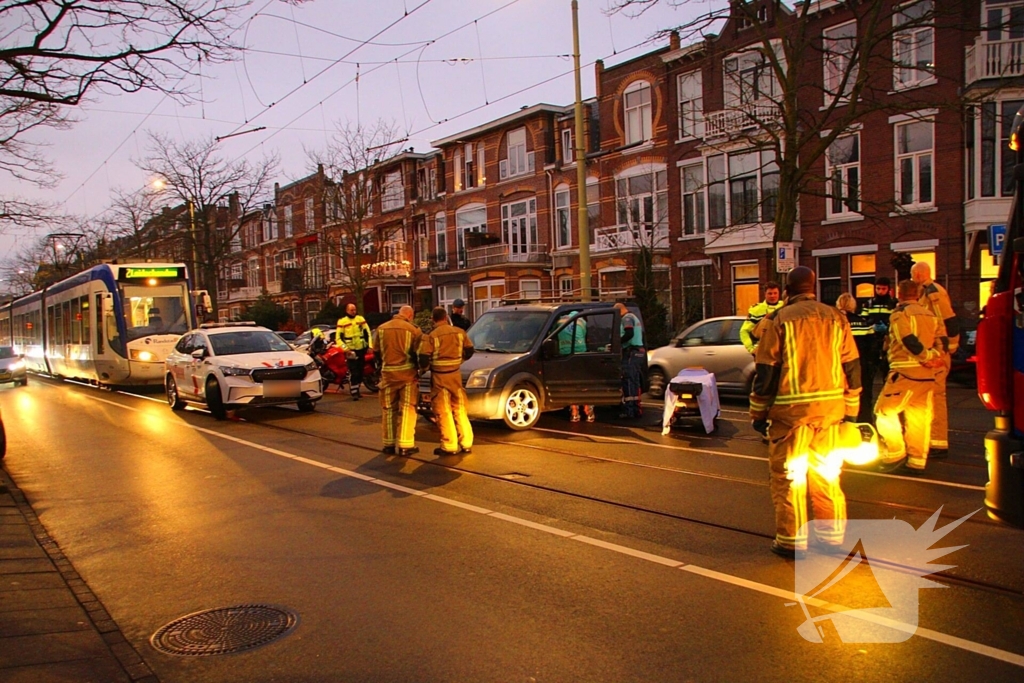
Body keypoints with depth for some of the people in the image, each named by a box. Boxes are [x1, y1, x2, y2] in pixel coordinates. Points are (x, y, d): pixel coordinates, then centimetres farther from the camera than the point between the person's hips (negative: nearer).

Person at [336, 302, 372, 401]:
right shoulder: (342, 322, -4)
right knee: (353, 372, -11)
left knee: (360, 371, 12)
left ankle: (357, 390, 26)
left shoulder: (361, 319, 5)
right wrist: (345, 348, -18)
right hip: (351, 351, -4)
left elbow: (368, 333, 8)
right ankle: (354, 393, -8)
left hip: (362, 349, 4)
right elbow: (338, 337, -6)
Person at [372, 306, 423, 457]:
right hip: (407, 373, -3)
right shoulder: (412, 330, -7)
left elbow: (376, 352, 9)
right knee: (407, 409, 2)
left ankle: (389, 444, 18)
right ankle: (405, 445, 0)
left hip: (387, 373, 3)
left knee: (388, 409, 12)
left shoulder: (381, 329, 4)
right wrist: (419, 369, 9)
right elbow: (418, 353, -5)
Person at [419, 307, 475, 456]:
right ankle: (466, 443, 16)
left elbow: (424, 359, -15)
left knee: (444, 412, 2)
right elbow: (469, 351, 9)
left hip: (439, 376, -4)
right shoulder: (460, 332, 1)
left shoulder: (431, 336, -12)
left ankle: (450, 446, 4)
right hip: (455, 374, 4)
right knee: (460, 409, 13)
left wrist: (424, 367, 7)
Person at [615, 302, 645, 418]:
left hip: (631, 353, -11)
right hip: (639, 352, 11)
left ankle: (629, 411, -16)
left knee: (628, 382, -12)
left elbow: (629, 334, -23)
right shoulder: (634, 317, 24)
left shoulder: (626, 318, -8)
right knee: (635, 382, 14)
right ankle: (636, 409, 19)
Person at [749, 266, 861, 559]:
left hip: (792, 409, -4)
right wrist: (850, 408, 18)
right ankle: (832, 535, 22)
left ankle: (791, 540, 8)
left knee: (787, 476, 4)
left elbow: (766, 371, -6)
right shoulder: (836, 318, 7)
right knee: (826, 474, 16)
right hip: (830, 407, 4)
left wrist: (758, 412, 0)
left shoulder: (778, 320, -4)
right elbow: (851, 367, 10)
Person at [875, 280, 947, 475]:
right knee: (919, 417, 10)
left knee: (884, 411, 3)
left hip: (905, 372, -7)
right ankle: (917, 461, 13)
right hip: (927, 375, 7)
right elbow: (942, 340, 8)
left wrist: (926, 357, -11)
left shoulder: (899, 314, -5)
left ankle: (896, 453, 1)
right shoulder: (931, 315, 17)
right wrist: (934, 357, -2)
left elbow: (909, 340, -18)